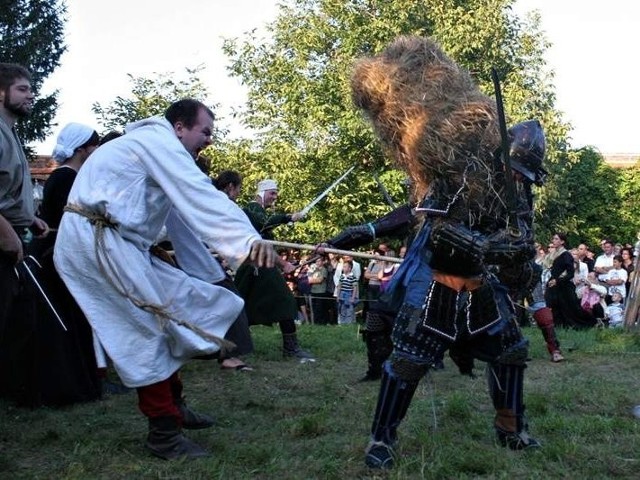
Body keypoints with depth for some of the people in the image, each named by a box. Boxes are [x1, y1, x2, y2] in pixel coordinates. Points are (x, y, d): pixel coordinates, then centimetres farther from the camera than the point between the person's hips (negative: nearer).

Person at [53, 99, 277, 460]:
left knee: (151, 325, 15)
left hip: (106, 241, 11)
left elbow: (185, 217, 24)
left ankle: (172, 404, 26)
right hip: (97, 241, -11)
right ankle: (164, 432, -1)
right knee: (150, 327, -8)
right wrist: (249, 239, -34)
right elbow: (203, 198, -24)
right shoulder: (159, 142, -9)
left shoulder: (157, 151, 24)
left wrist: (211, 273, 24)